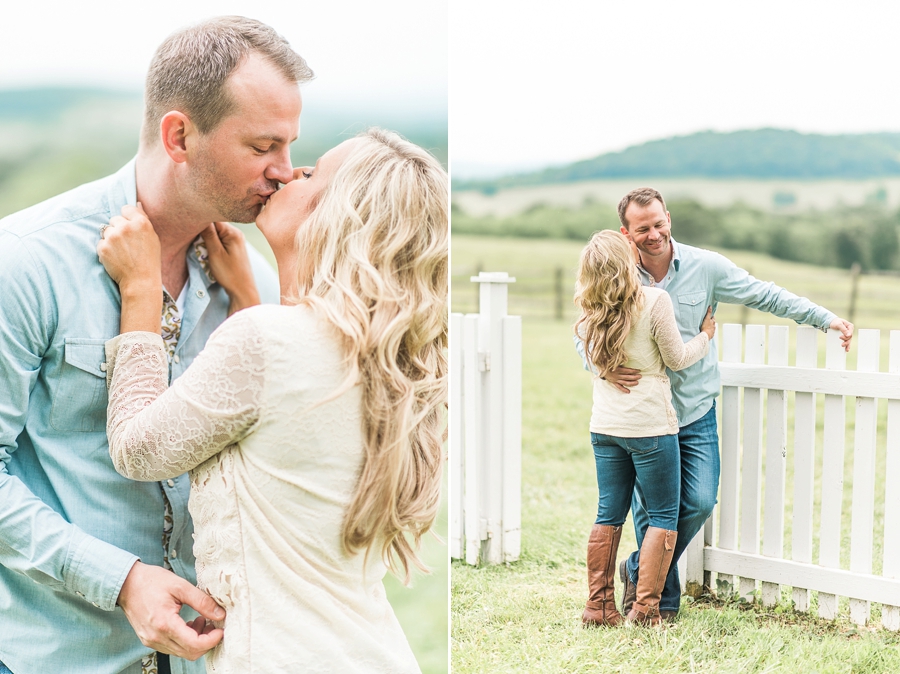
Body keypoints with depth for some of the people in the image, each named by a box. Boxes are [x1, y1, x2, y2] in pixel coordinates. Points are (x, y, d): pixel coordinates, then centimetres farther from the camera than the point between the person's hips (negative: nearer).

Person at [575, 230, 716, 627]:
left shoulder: (590, 314, 3)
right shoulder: (654, 301, -12)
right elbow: (676, 359, -4)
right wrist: (705, 336, 14)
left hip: (605, 426, 6)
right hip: (650, 424, -5)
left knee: (609, 515, 13)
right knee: (663, 517, 6)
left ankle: (599, 608, 15)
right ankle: (645, 609, 3)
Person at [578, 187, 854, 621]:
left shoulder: (706, 267, -5)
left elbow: (764, 296, 3)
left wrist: (827, 318, -1)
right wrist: (604, 368, -22)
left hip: (696, 412, 1)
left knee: (699, 503, -3)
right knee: (650, 509, 0)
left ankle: (640, 571, 22)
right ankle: (663, 598, 24)